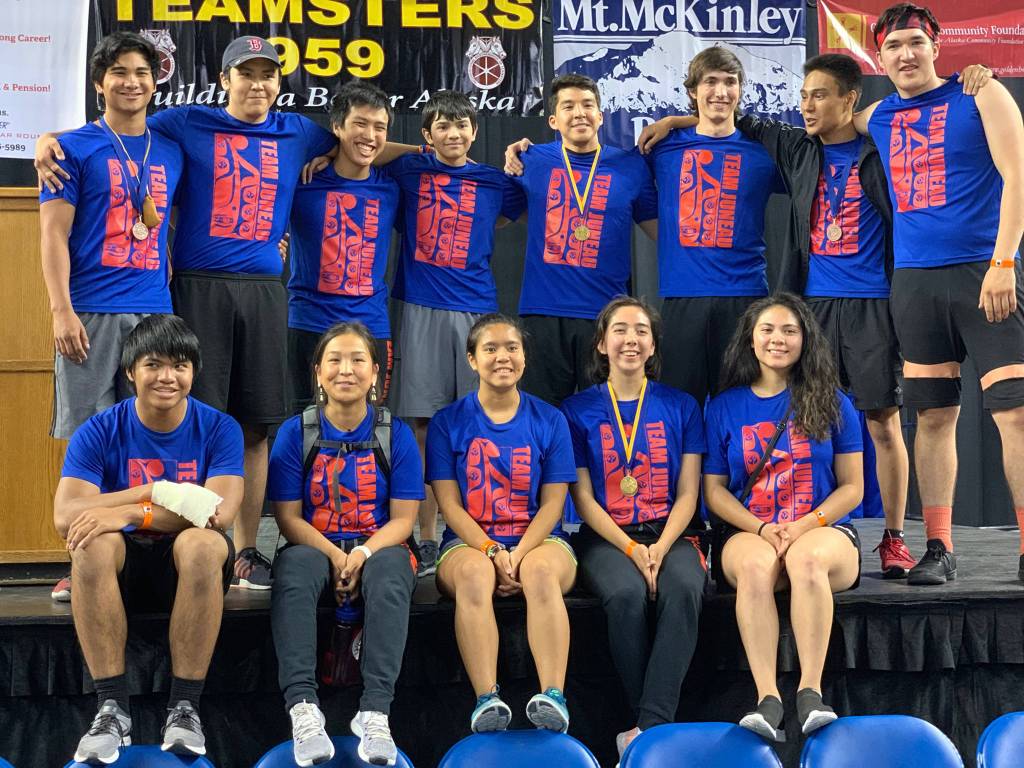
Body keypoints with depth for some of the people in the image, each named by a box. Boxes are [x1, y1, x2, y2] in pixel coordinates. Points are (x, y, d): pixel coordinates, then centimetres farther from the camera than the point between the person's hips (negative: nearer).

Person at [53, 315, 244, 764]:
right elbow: (65, 517, -17)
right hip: (124, 567, 1)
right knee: (92, 543, -32)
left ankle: (185, 707, -26)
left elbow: (219, 513, -19)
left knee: (201, 542, -35)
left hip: (192, 572, -1)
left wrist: (127, 512, -29)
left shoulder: (219, 429, -4)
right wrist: (157, 493, -24)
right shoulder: (99, 433, -3)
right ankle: (112, 709, -26)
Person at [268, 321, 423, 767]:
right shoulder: (295, 433, 4)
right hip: (314, 546, 0)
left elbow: (402, 519, -1)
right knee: (294, 571, -35)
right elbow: (288, 517, -1)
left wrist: (363, 554, -21)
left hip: (378, 547, 0)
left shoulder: (396, 434, 4)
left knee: (390, 574, -36)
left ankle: (375, 711, -42)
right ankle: (302, 706, -43)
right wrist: (334, 557, -19)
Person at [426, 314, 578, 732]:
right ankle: (486, 698, -44)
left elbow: (552, 503, 3)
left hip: (537, 539, 0)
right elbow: (450, 504, 0)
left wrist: (519, 554, -15)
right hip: (469, 543, 0)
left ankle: (553, 695, -44)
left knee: (541, 571, -36)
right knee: (474, 573, -36)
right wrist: (492, 552, -16)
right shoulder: (448, 423, 7)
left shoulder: (550, 420, 9)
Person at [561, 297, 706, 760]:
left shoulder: (681, 407, 11)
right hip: (607, 538, -1)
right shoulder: (578, 410, 7)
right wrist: (632, 549, -13)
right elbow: (584, 498, 2)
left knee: (683, 591, -33)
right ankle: (656, 726, -24)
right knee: (627, 594, -34)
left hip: (671, 534, 1)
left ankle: (651, 725, -36)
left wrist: (661, 548, -13)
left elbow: (688, 493, 6)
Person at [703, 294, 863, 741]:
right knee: (756, 564, -37)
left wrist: (807, 524, -12)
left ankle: (811, 692, -41)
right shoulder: (725, 407, 12)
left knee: (806, 558, -38)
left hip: (824, 531, 0)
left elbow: (852, 487, 7)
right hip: (748, 532, 1)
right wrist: (762, 529, -10)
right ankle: (767, 700, -44)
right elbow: (715, 490, 8)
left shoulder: (831, 403, 10)